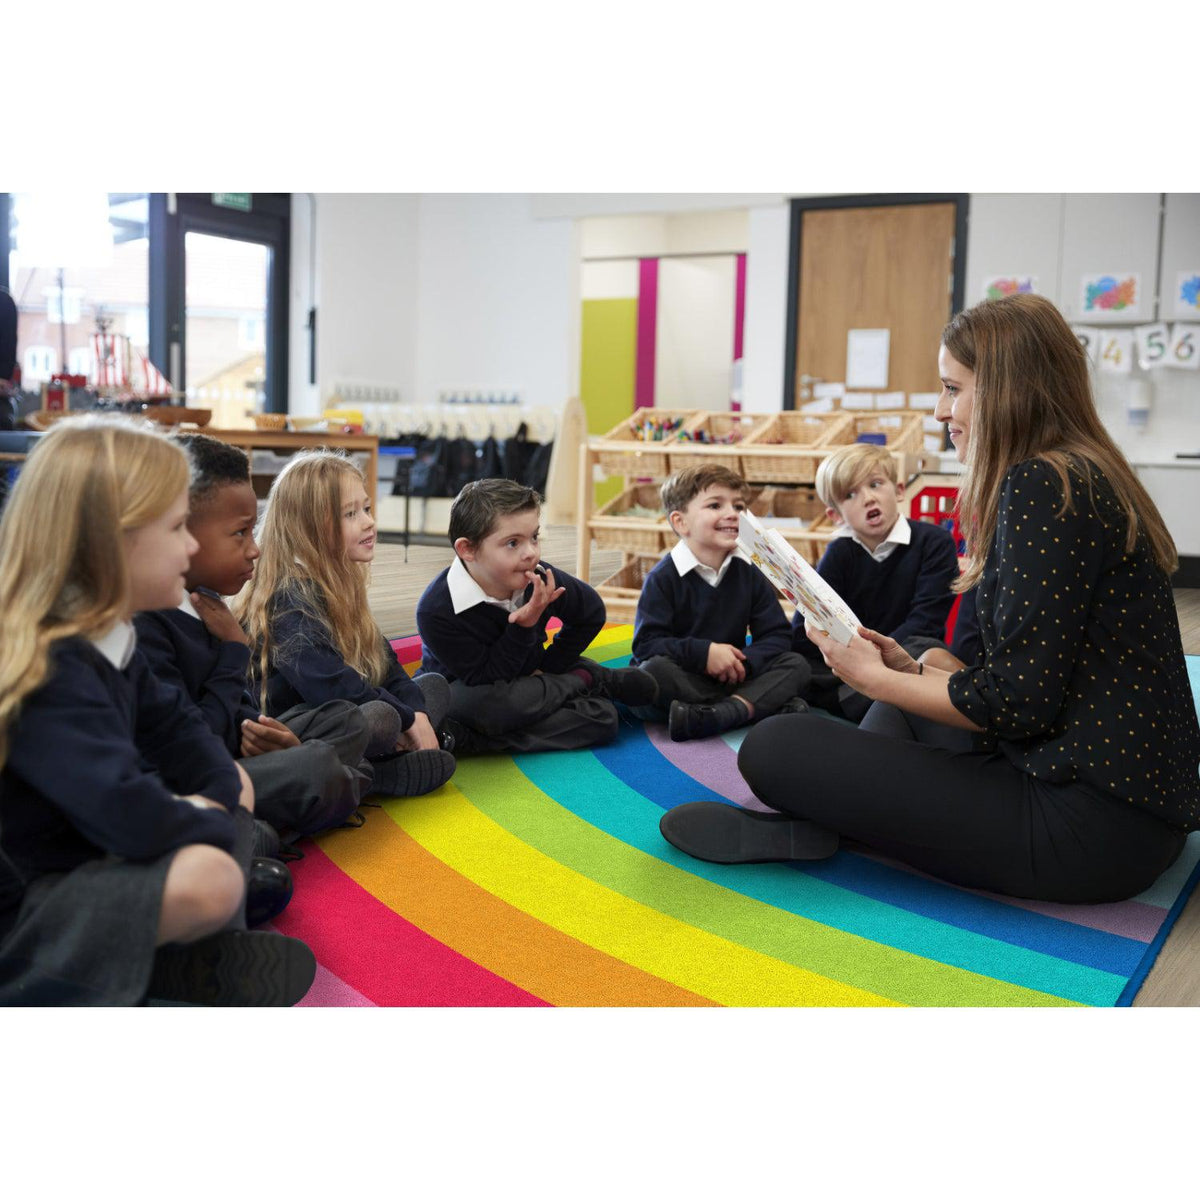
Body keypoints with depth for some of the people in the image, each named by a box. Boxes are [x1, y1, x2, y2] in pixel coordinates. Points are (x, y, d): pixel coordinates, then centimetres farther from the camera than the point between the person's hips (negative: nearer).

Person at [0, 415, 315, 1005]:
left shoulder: (105, 638, 2)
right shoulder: (48, 672, -29)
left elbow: (173, 727, 11)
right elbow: (129, 815, -37)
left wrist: (217, 795, -9)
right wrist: (205, 820, -17)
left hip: (84, 859, 11)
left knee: (236, 782, 13)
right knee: (207, 877, -33)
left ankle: (195, 957, 0)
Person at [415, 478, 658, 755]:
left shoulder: (541, 579, -17)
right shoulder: (436, 611, -30)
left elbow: (591, 613, 4)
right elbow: (484, 680, -27)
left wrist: (548, 668, -1)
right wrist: (525, 627, -34)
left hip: (525, 680, 3)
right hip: (462, 690, -2)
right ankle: (584, 680, -10)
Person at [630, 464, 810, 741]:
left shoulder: (749, 573, 4)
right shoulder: (663, 577, -9)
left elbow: (776, 635, 1)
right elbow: (647, 643, -16)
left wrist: (745, 662, -19)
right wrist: (703, 653, -24)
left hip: (731, 675, 4)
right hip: (683, 678, -4)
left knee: (797, 665, -12)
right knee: (653, 669, -34)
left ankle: (723, 713, -36)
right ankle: (765, 703, -31)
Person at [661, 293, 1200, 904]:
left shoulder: (1041, 484, -16)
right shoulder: (1084, 476, 16)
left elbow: (1022, 704, -20)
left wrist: (874, 677, -7)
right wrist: (905, 669, 9)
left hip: (1092, 823, -11)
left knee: (774, 747, -18)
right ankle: (814, 823, 6)